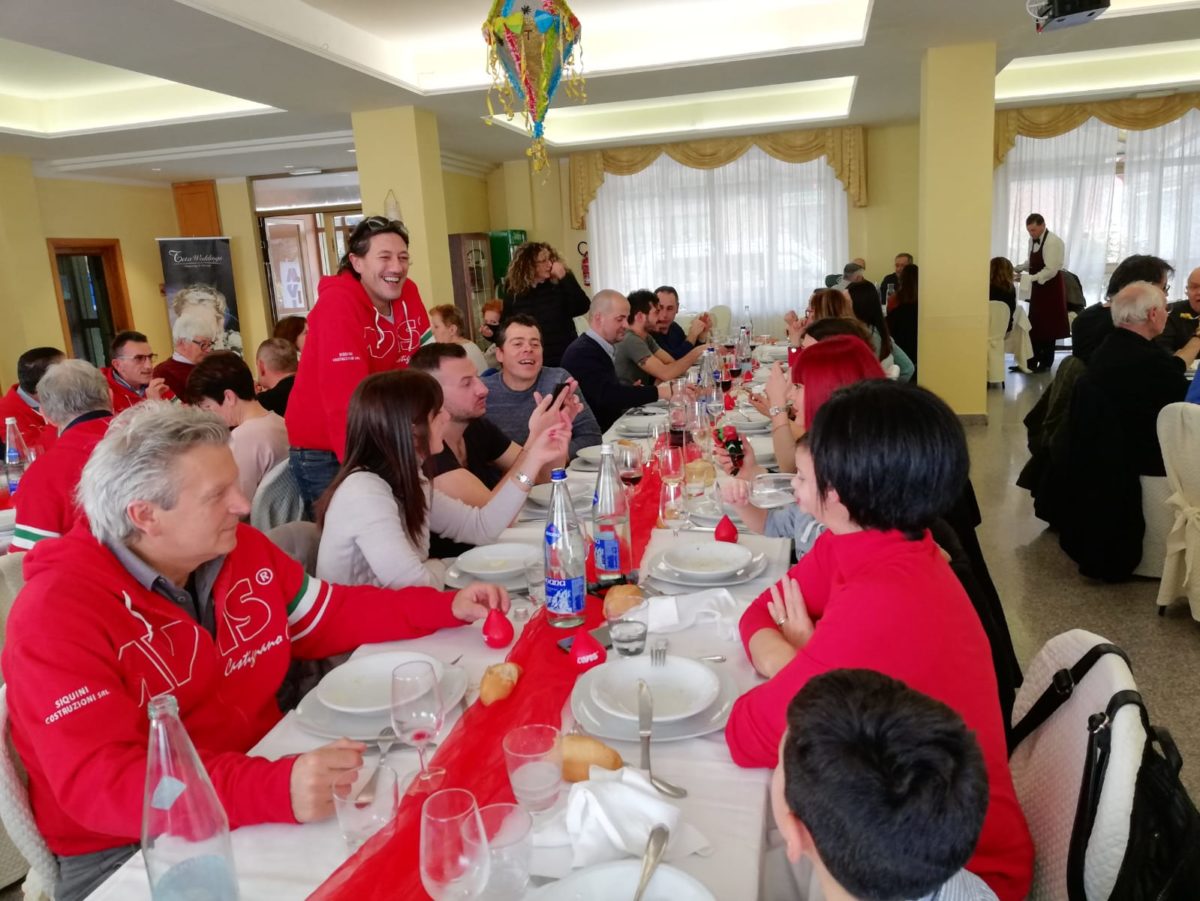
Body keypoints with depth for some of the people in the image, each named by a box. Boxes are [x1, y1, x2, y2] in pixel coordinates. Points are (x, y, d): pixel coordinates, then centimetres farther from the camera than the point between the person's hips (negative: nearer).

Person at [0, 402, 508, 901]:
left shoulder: (242, 549, -1)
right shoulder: (56, 615, -21)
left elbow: (330, 617, 11)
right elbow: (101, 785, -28)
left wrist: (447, 607, 1)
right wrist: (275, 791, -41)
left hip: (263, 771, 6)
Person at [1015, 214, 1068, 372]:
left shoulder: (1053, 242, -19)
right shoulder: (1033, 240, 6)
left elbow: (1051, 270, -23)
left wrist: (1031, 278, -32)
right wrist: (1020, 268, 0)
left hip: (1051, 288, -8)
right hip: (1037, 287, 8)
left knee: (1048, 326, 1)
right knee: (1034, 325, 11)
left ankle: (1046, 363, 12)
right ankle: (1032, 361, 20)